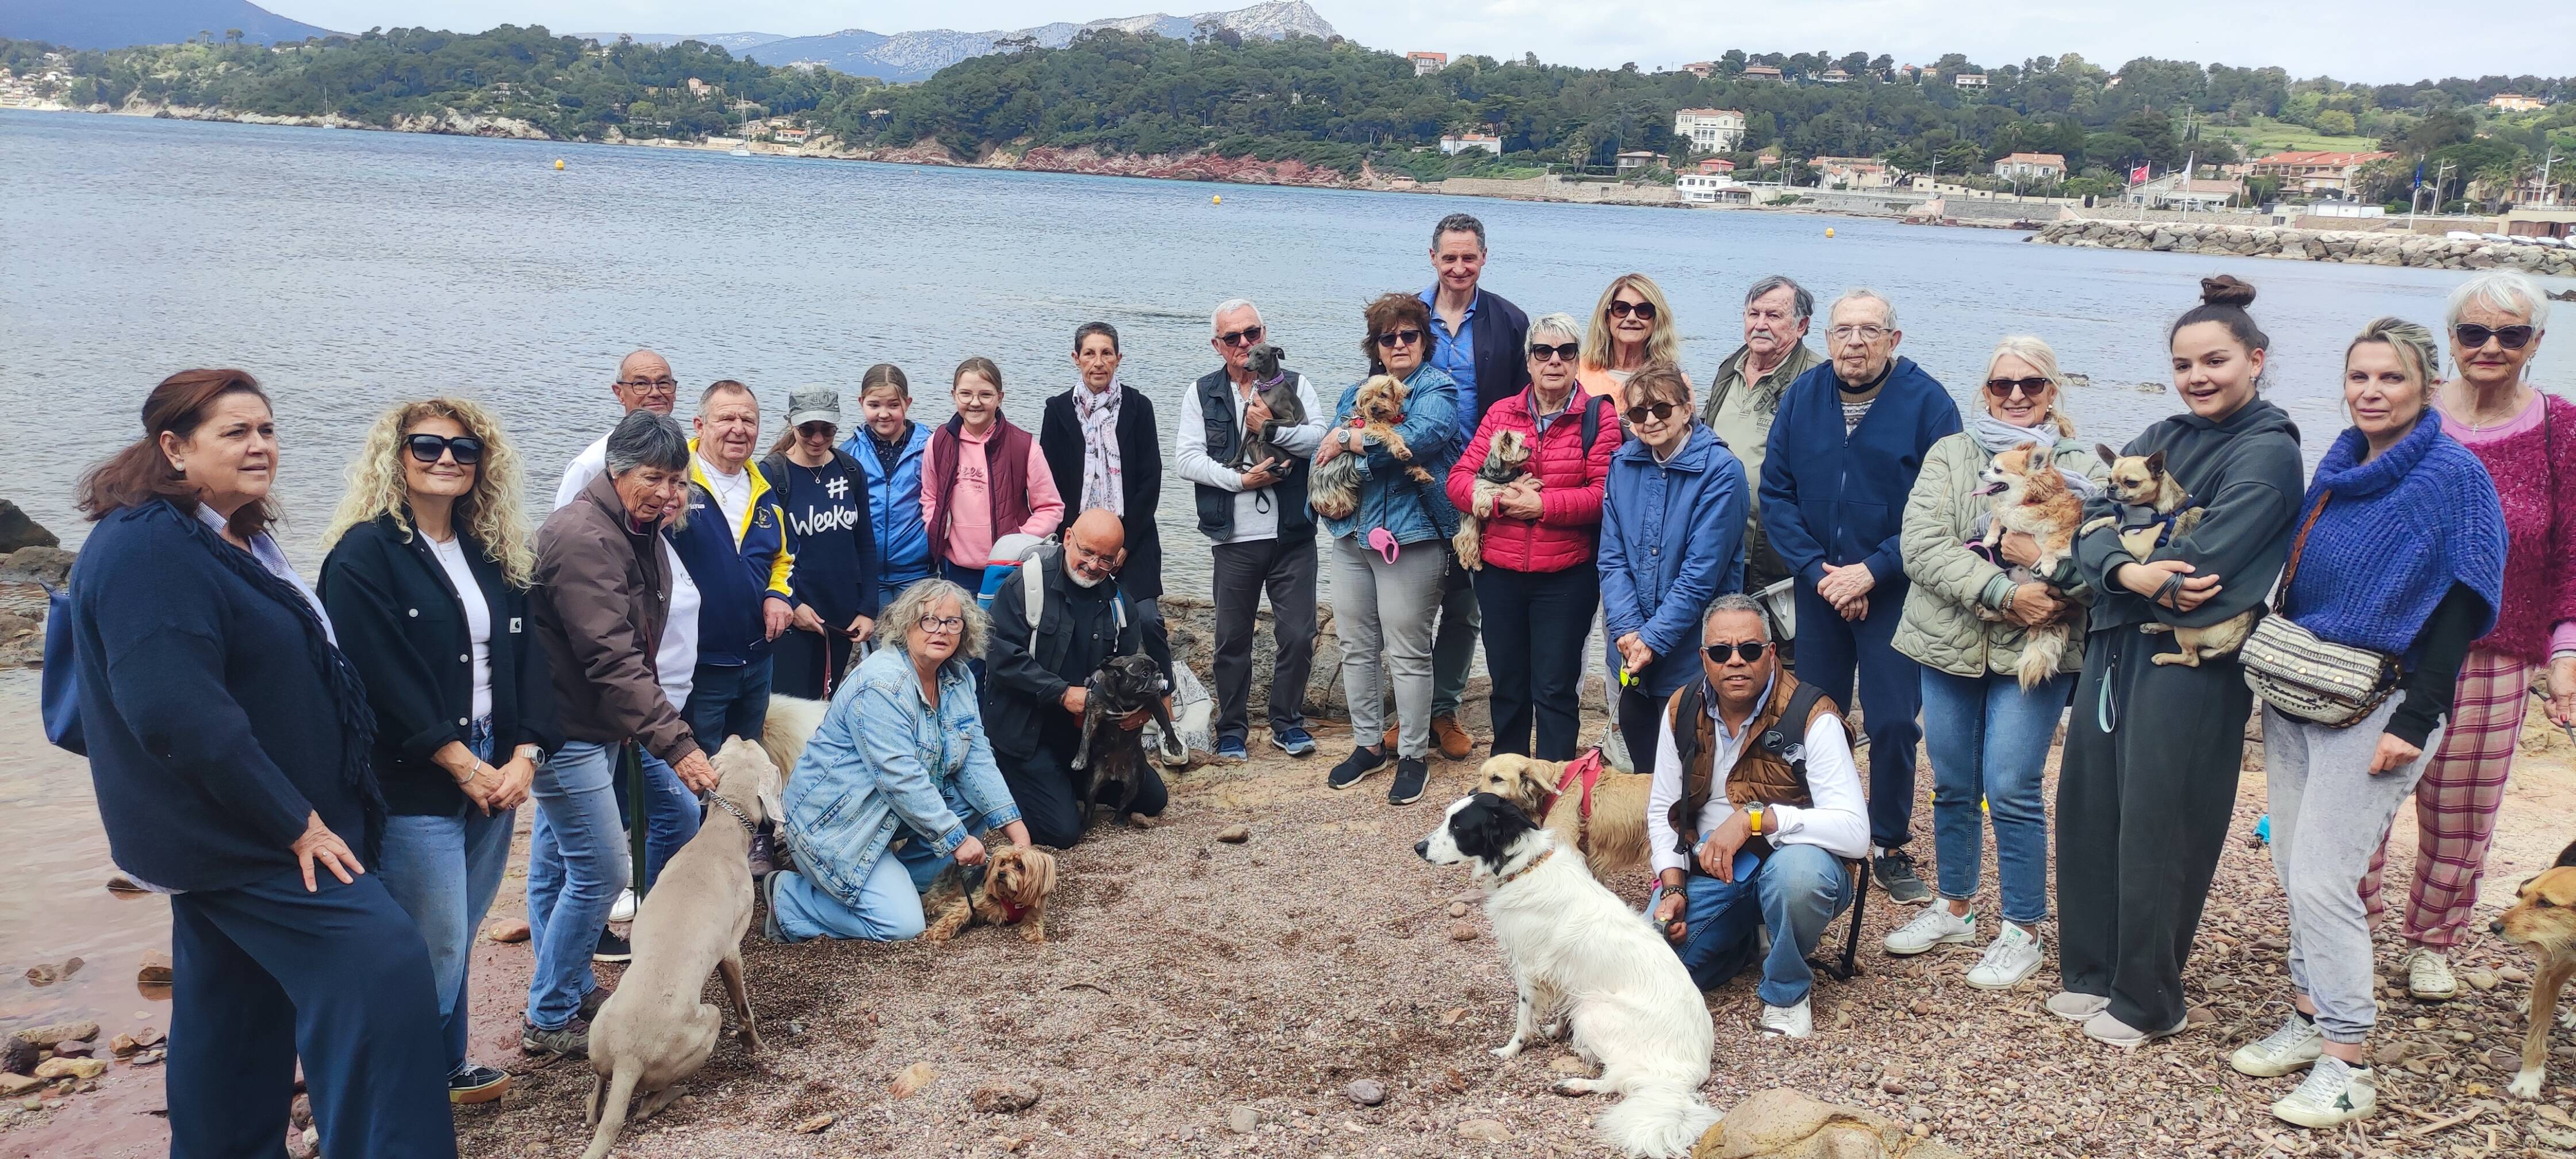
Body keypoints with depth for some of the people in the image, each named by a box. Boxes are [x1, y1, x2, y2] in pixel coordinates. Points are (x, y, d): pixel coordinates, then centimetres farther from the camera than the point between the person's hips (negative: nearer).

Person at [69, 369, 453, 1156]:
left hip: (245, 834, 10)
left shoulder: (234, 538, 12)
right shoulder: (148, 550, -20)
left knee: (240, 1015, 17)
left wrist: (305, 810, 16)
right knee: (382, 967, -16)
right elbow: (177, 713, -27)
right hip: (233, 834, -10)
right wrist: (296, 823, -23)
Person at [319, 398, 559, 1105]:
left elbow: (528, 659, 8)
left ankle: (446, 1066, 31)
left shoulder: (497, 555, 12)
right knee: (435, 951, -2)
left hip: (496, 776, 6)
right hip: (414, 787, -6)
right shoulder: (364, 555, -8)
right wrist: (460, 764, -15)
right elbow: (382, 678, -15)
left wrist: (525, 755, -5)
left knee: (458, 942, 15)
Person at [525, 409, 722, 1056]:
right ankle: (550, 1019, 6)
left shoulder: (643, 530, 9)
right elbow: (610, 658, -29)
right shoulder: (584, 539, -23)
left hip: (597, 724, 9)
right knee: (600, 871, -7)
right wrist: (674, 743, -33)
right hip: (565, 728, -9)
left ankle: (570, 989, 28)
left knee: (557, 865, 18)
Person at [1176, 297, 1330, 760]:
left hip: (1292, 536, 0)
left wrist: (1272, 428, -19)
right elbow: (1186, 457, -3)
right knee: (1231, 640, 8)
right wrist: (1240, 480, -12)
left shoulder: (1294, 385, 5)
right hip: (1234, 539, 0)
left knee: (1298, 636, 2)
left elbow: (1321, 439, -8)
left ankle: (1288, 723, 19)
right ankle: (1232, 729, 21)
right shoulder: (1201, 393, 7)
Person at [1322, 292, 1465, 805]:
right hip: (1353, 532, 6)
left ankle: (1413, 756, 10)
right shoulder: (1355, 393, 15)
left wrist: (1350, 441, -15)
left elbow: (1421, 438, -22)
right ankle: (1368, 744, 25)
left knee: (1407, 652, -2)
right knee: (1356, 646, 11)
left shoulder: (1437, 389, -3)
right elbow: (1325, 455, 10)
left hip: (1410, 536, -6)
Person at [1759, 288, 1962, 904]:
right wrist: (1817, 570, -11)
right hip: (1819, 588, 3)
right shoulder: (1801, 396, 1)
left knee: (1893, 723, 0)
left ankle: (1890, 847, 16)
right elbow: (1776, 494, 0)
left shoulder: (1928, 402, -9)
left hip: (1894, 593, -3)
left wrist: (1871, 571, -17)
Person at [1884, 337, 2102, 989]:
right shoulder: (1950, 455, 6)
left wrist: (2048, 560, -25)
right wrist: (2003, 592, -19)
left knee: (2011, 791, -5)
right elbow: (1922, 545, -9)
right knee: (1953, 787, 13)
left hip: (2035, 650, -3)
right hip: (1949, 644, 3)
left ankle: (2023, 932, 11)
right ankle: (1954, 909, 31)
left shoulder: (2083, 468, 3)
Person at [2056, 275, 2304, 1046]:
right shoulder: (2163, 439, 15)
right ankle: (2092, 970, 27)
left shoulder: (2268, 453, -8)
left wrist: (2126, 574, -6)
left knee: (2157, 830, 1)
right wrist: (2130, 571, -17)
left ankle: (2147, 1002, 15)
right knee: (2088, 809, 12)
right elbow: (2094, 522, 2)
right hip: (2115, 647, 7)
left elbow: (2205, 561, -19)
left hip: (2192, 664, -7)